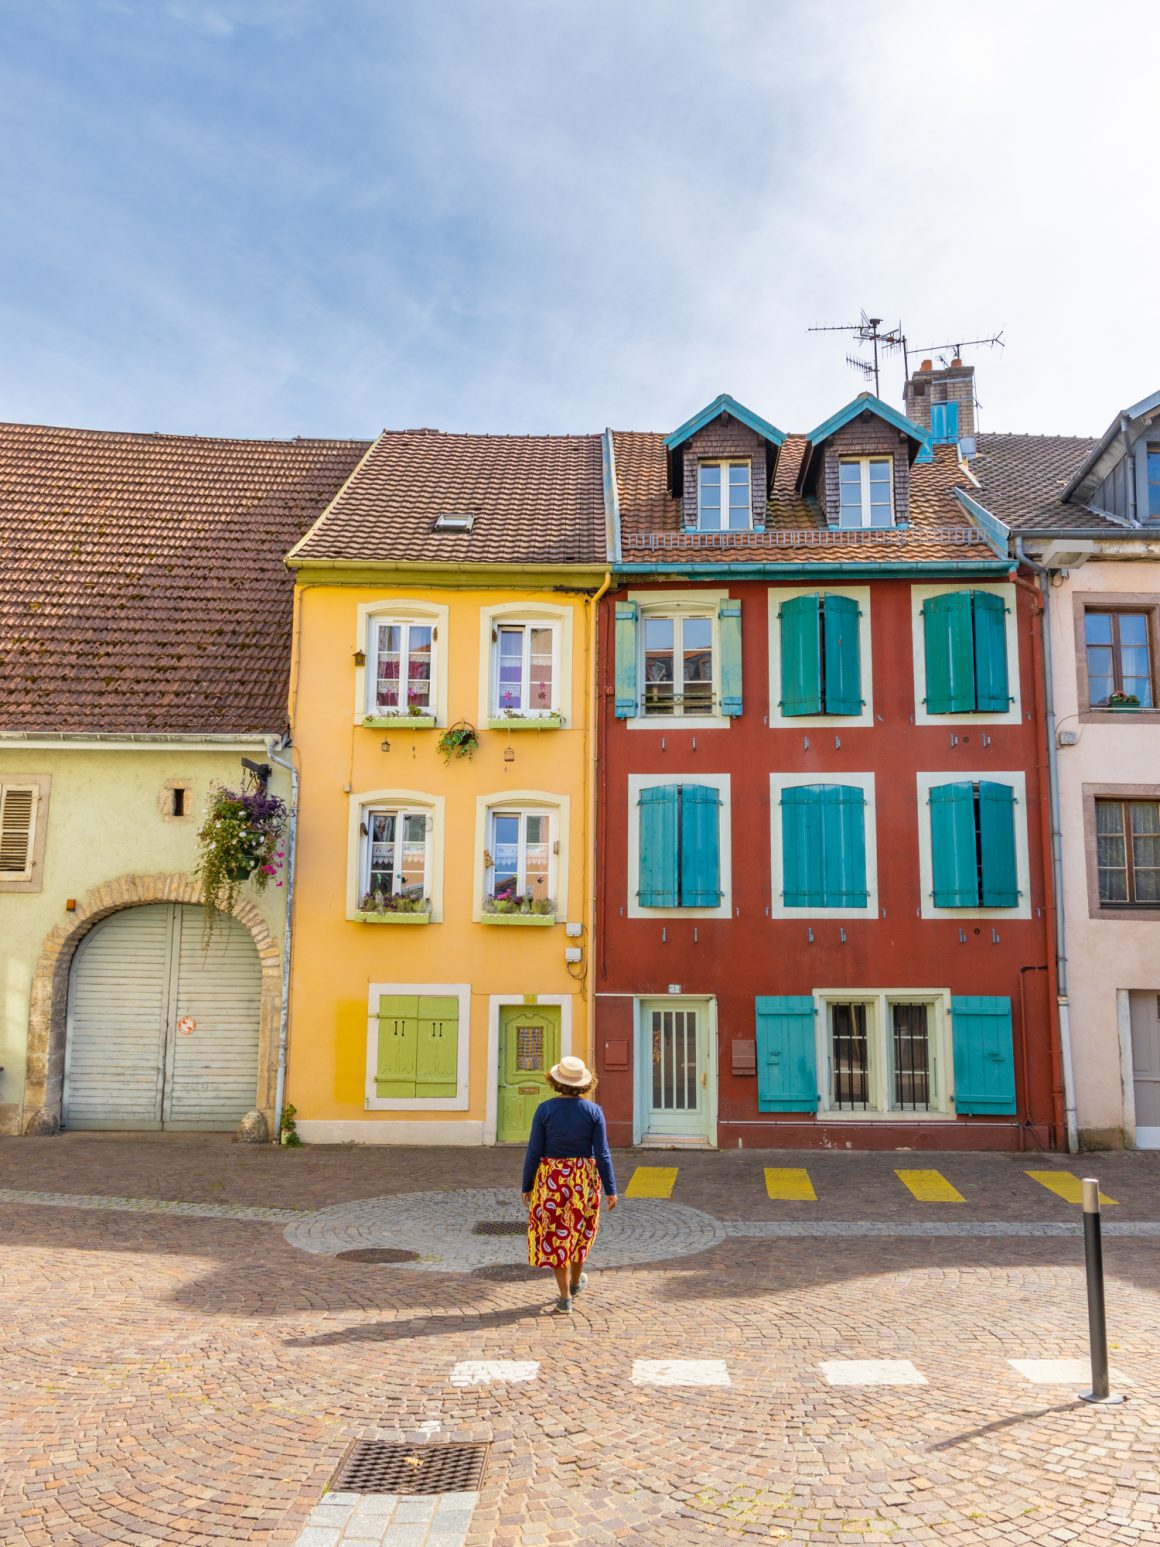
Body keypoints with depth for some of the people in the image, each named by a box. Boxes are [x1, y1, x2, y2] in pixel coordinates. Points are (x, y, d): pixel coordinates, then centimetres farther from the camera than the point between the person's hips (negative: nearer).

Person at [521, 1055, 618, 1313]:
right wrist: (611, 1190, -4)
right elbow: (602, 1154, -10)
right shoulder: (593, 1111, -10)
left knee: (556, 1234, 8)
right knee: (579, 1228, 23)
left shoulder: (545, 1109, -12)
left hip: (551, 1178, -2)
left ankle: (565, 1297, 7)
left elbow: (534, 1151, -9)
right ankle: (576, 1281, 41)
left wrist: (526, 1185, 2)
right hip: (583, 1179, 2)